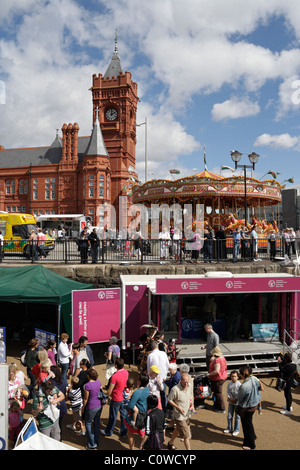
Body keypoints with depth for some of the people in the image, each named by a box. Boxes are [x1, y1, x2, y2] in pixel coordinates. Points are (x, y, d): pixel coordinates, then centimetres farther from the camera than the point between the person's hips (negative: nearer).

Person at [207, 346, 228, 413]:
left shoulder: (217, 360, -27)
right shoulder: (222, 358, 4)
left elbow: (216, 371, -35)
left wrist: (209, 374, -25)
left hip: (217, 379, -10)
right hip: (222, 377, 10)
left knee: (218, 393, 2)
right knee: (216, 392, 24)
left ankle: (222, 409, 12)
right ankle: (216, 405, 38)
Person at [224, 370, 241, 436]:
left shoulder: (239, 384, -17)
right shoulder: (229, 383, -3)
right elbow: (228, 392, 1)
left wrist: (236, 399, -23)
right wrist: (228, 397, -16)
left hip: (237, 403, -4)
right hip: (230, 402, 4)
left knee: (237, 417, 8)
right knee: (229, 416, 13)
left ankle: (236, 430, 22)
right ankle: (229, 428, 31)